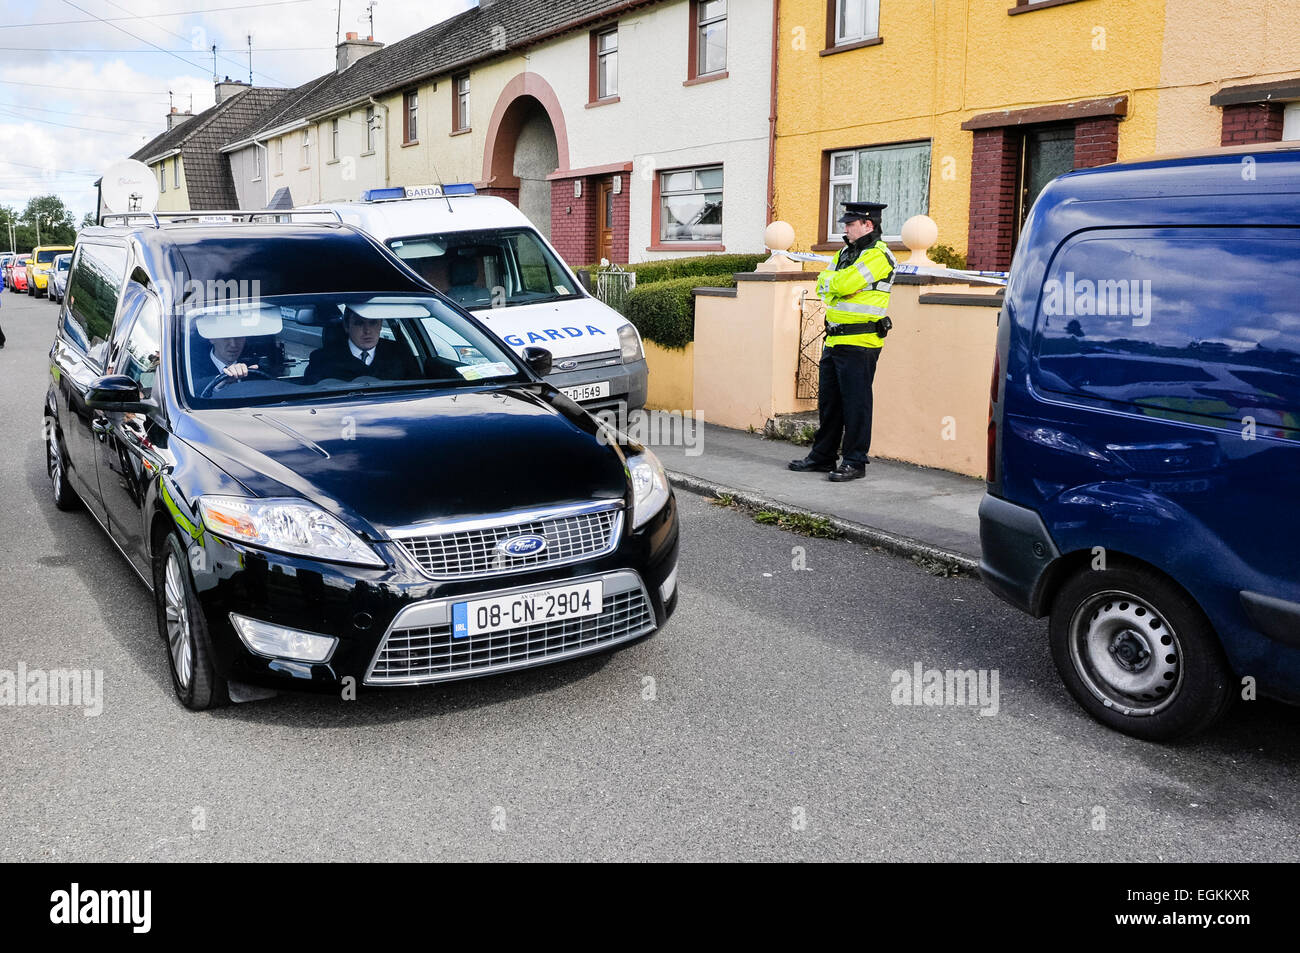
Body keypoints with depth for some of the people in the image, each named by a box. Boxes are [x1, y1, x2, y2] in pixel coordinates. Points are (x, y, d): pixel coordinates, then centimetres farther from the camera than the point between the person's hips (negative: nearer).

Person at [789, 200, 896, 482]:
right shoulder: (847, 252, 18)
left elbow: (841, 284, -21)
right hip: (834, 340, 9)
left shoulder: (877, 255, -11)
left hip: (860, 343, -9)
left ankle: (855, 462, 4)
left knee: (855, 403, -4)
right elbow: (822, 286, 12)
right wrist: (836, 284, -7)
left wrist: (831, 280, -1)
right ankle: (822, 456, 23)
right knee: (828, 400, 13)